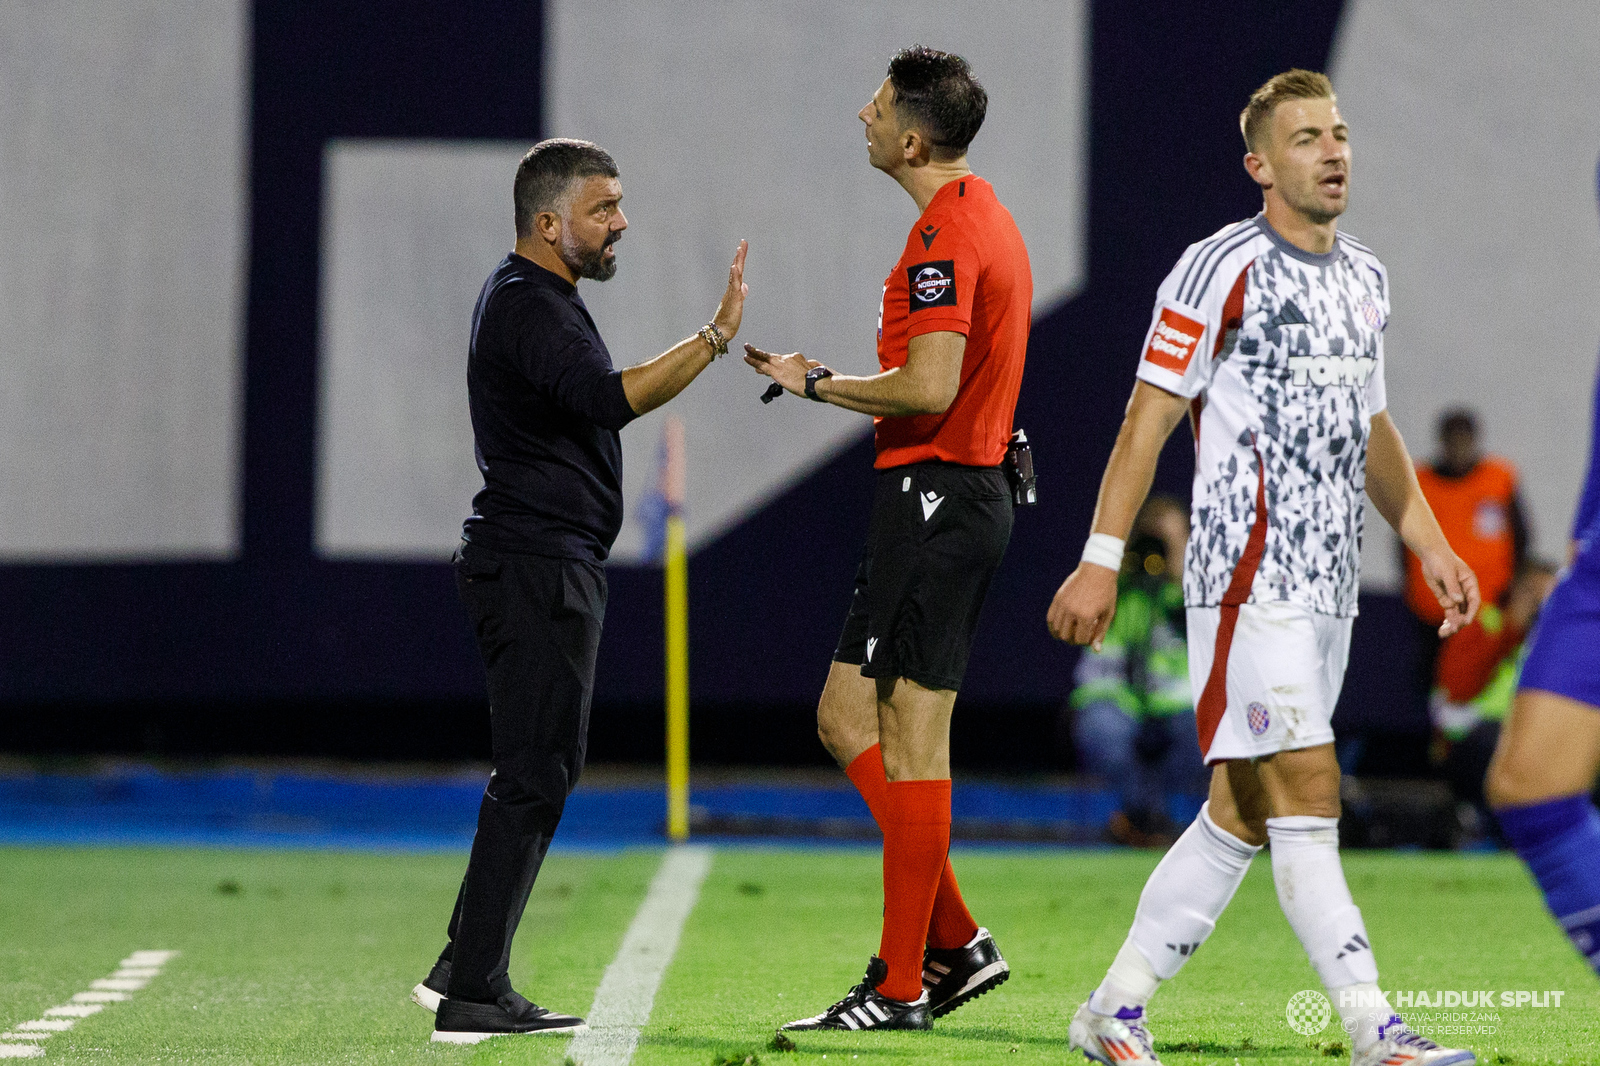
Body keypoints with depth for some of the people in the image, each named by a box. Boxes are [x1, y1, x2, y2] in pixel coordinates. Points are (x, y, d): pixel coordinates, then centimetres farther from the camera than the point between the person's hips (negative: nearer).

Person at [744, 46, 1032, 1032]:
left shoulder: (946, 237, -16)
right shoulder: (985, 217, 16)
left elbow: (929, 389, -24)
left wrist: (817, 383, -11)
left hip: (936, 496, -10)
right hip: (972, 491, 10)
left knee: (911, 737, -6)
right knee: (848, 717, 12)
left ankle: (901, 987, -3)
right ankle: (955, 943, 12)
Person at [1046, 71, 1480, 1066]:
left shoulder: (1366, 278, 16)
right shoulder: (1222, 268, -8)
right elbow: (1150, 416, -8)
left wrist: (1434, 547, 20)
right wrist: (1102, 561, -12)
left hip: (1328, 586, 8)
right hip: (1249, 573, -8)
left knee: (1240, 814, 8)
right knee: (1307, 795, -13)